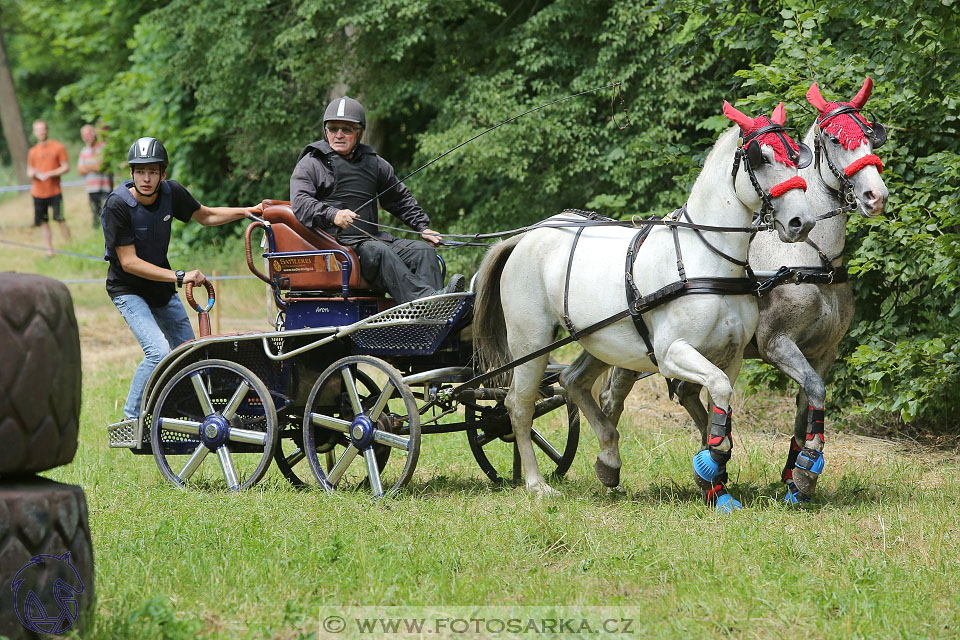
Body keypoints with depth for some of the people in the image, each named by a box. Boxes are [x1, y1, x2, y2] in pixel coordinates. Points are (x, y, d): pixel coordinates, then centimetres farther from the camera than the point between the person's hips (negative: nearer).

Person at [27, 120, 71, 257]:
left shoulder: (58, 147, -2)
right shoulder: (33, 151, 10)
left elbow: (66, 167, -4)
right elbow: (30, 171, 17)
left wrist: (50, 174, -16)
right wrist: (34, 173, -7)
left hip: (54, 191, -4)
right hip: (38, 193, 4)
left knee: (60, 220, -9)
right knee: (44, 223, 4)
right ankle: (49, 251, 10)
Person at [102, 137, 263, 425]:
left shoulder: (171, 192, -9)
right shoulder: (118, 205, -24)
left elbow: (206, 216, 10)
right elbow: (129, 262, -25)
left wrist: (247, 211, -4)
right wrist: (180, 276, -30)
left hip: (162, 288, 6)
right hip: (129, 290, -6)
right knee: (159, 352, -24)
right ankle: (131, 419, -11)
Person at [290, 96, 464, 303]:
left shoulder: (374, 163, 21)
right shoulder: (311, 164, 4)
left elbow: (401, 199, 33)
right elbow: (300, 202, -13)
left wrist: (423, 227, 21)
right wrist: (332, 215, -30)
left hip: (373, 237, 6)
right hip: (335, 242, -6)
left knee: (424, 250, -14)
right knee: (380, 252, -33)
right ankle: (425, 298, -53)